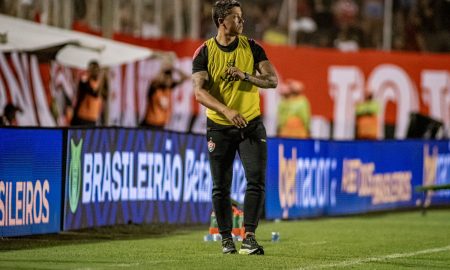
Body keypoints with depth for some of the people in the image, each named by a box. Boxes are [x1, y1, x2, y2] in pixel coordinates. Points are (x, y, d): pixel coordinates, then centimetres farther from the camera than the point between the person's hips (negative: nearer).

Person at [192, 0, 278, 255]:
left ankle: (249, 237, -9)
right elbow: (200, 91, -16)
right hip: (219, 128, -1)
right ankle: (227, 239, 13)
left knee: (257, 181, -11)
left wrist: (245, 75, -22)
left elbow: (273, 80, -5)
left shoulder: (252, 47, 0)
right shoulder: (204, 52, -6)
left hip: (252, 125, 1)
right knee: (221, 187, 2)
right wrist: (227, 111, -30)